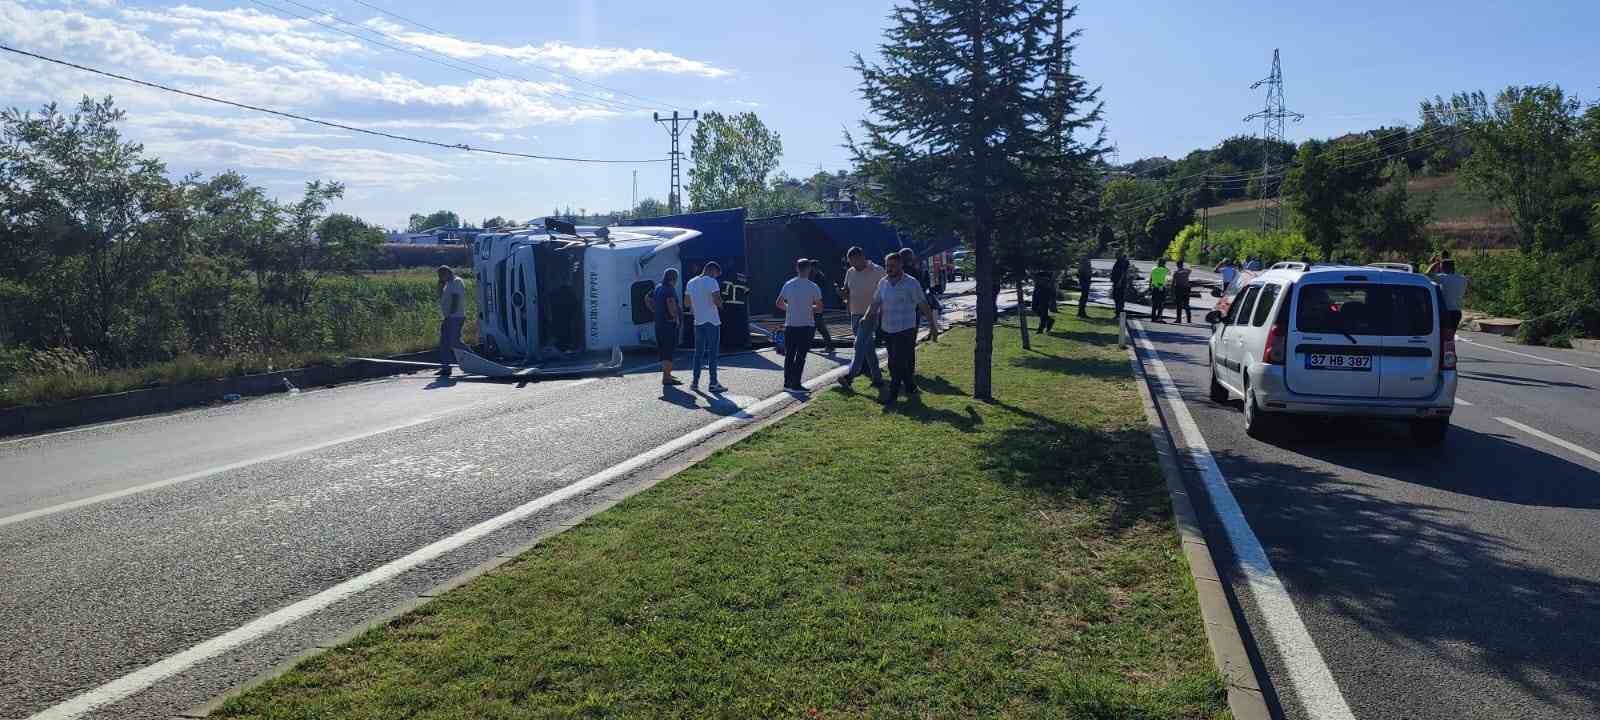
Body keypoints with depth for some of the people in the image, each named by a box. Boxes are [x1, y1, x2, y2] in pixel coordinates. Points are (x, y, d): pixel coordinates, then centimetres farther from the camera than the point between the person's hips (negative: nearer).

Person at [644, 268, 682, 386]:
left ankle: (667, 374, 26)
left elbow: (647, 299, 25)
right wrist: (675, 315, -18)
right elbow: (670, 302, -30)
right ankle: (666, 377, -6)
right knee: (669, 350, -6)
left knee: (663, 350, 16)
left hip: (659, 322, 9)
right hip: (669, 323, -9)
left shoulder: (658, 287, 14)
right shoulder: (670, 289, -13)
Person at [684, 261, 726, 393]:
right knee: (712, 353, -1)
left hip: (698, 322, 6)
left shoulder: (691, 283, 10)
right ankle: (713, 384, 0)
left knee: (698, 352, 14)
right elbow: (717, 300, -20)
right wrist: (720, 304, 1)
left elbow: (687, 303, 17)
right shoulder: (712, 282, -10)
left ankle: (694, 381, 15)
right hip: (712, 322, -6)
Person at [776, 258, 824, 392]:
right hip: (806, 326, -3)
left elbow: (779, 303, 9)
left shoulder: (788, 285, 1)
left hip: (790, 325, 3)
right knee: (800, 356, 1)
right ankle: (796, 384, 1)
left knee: (789, 355, 12)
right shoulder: (813, 287, -9)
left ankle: (787, 383, 17)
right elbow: (819, 308, -5)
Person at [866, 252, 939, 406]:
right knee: (898, 363, 14)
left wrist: (932, 325, -4)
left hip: (905, 330, -6)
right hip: (887, 330, 6)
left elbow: (924, 305, -5)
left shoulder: (911, 283, -8)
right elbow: (875, 303, 11)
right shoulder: (883, 283, 7)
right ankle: (910, 388, 30)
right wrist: (866, 318, -4)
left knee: (898, 363, -9)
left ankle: (892, 394, -4)